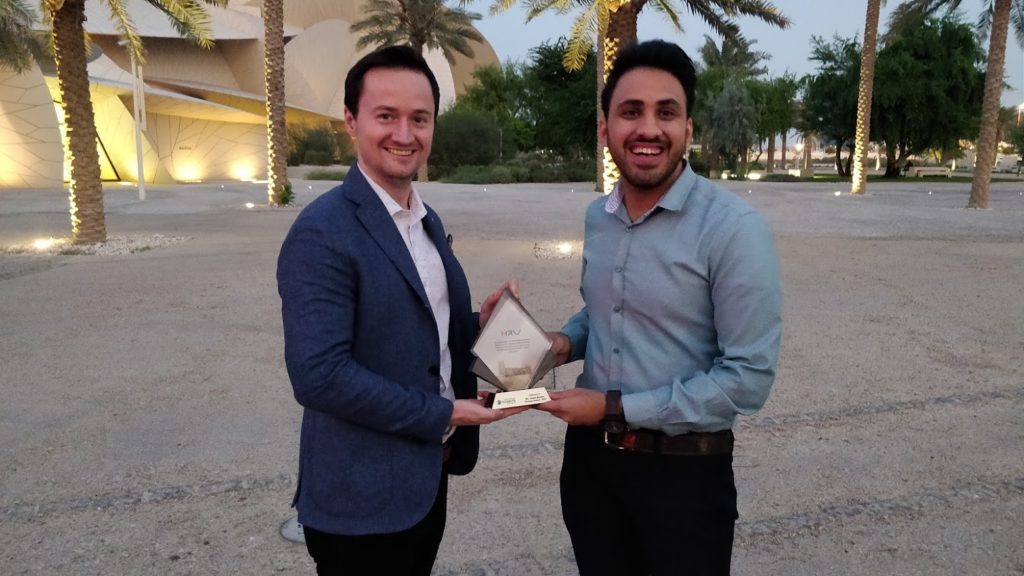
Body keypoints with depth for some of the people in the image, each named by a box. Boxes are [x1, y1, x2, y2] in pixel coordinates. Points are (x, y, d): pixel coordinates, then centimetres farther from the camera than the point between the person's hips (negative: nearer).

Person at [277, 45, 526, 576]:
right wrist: (443, 414, -19)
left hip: (427, 473, 8)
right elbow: (319, 374, -26)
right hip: (364, 496, -8)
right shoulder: (322, 233, -20)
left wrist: (478, 325, -6)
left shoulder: (427, 221, 7)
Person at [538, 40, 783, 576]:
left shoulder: (733, 228, -18)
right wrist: (565, 340, -4)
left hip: (684, 469, -5)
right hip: (589, 454, 6)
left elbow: (748, 377, -19)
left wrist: (615, 408, -19)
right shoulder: (597, 217, 2)